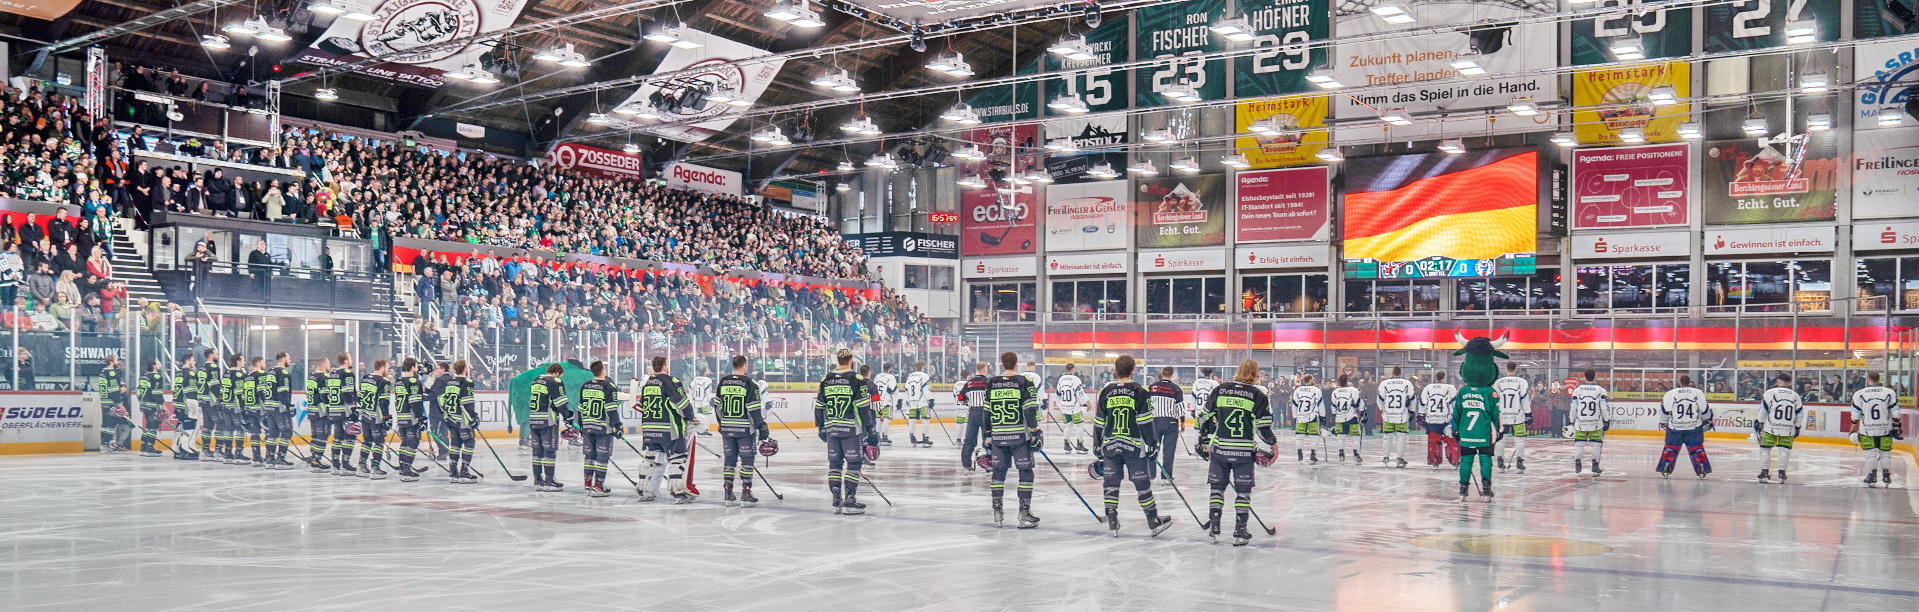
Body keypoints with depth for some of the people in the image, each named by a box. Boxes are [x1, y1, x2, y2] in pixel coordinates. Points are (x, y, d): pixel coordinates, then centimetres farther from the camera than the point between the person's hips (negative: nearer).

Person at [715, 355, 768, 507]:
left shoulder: (723, 382, 6)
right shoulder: (749, 383, -10)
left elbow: (717, 406, 13)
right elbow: (754, 409, -13)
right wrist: (762, 428, -8)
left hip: (727, 428, 5)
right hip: (745, 428, -5)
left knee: (730, 459, 12)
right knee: (747, 459, 2)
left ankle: (728, 494, 12)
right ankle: (746, 494, -1)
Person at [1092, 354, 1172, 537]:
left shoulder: (1106, 391, 4)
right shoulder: (1139, 391, -5)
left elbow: (1099, 422, 7)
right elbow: (1145, 421, -7)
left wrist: (1097, 446, 16)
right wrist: (1152, 444, 0)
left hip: (1110, 445, 2)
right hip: (1134, 446, -2)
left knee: (1111, 483, 8)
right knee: (1142, 484, 5)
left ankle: (1112, 522, 4)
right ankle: (1154, 521, 14)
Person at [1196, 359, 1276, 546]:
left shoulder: (1219, 389, 5)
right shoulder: (1258, 395, -4)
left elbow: (1205, 416, 10)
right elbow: (1264, 426, -4)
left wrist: (1204, 439, 22)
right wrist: (1271, 445, 10)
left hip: (1219, 448, 2)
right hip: (1244, 451, -2)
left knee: (1217, 486, 14)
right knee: (1243, 490, 7)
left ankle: (1214, 525, 12)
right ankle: (1240, 530, 4)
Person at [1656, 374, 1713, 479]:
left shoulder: (1670, 393, -4)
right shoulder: (1698, 393, -2)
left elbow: (1664, 411, -1)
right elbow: (1705, 410, 3)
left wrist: (1663, 423, 14)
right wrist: (1707, 421, 20)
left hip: (1675, 427, 0)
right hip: (1694, 427, 0)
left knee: (1670, 447, 11)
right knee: (1696, 448, 9)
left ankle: (1665, 469, 9)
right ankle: (1702, 469, 5)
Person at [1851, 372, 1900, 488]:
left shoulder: (1859, 394, -7)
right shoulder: (1890, 393, -4)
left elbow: (1855, 416, -4)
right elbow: (1895, 413, -2)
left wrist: (1854, 429, 6)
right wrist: (1896, 426, 9)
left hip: (1867, 430, -1)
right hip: (1885, 429, 1)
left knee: (1870, 454, 6)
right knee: (1885, 454, 12)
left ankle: (1871, 478, 6)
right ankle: (1886, 478, 14)